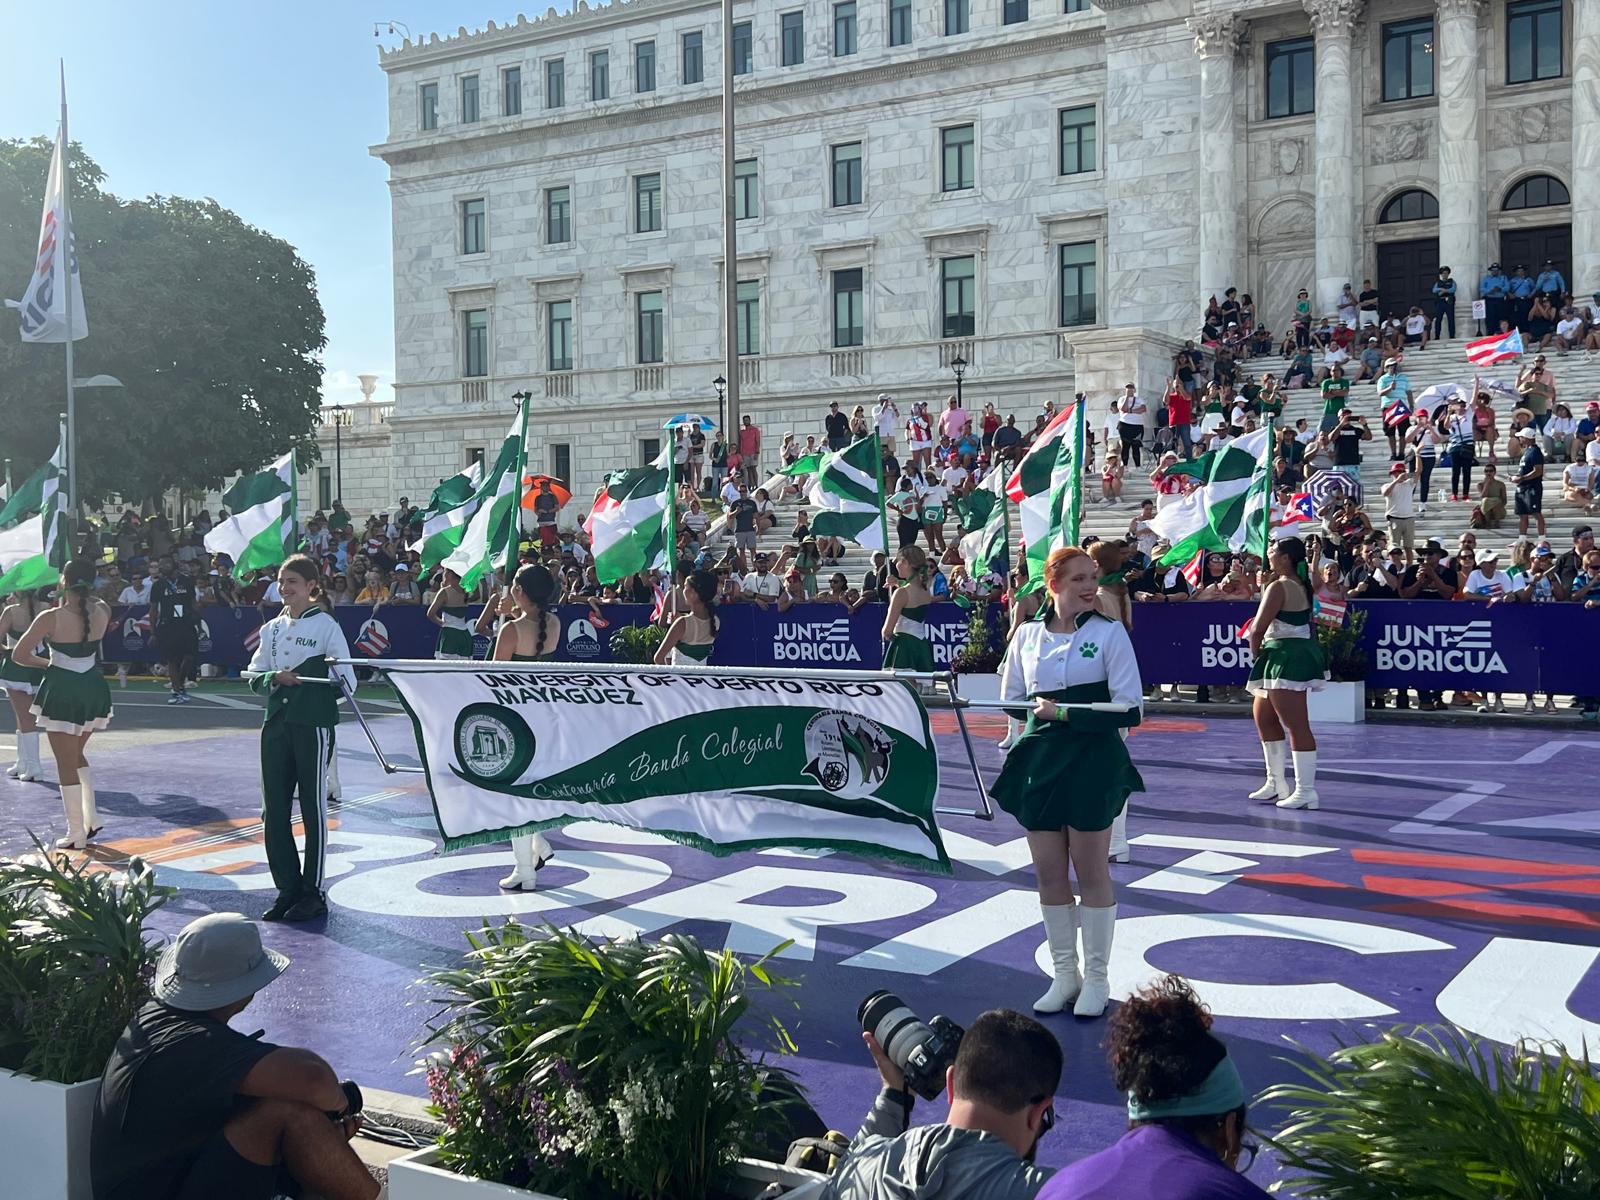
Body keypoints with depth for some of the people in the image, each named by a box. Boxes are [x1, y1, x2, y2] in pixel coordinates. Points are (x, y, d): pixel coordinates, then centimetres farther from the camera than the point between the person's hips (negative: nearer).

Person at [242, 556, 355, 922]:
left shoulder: (326, 626, -3)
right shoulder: (272, 628, 14)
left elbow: (347, 679, -6)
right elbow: (253, 676, 10)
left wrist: (335, 683, -25)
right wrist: (275, 679, -9)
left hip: (314, 724, -6)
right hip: (276, 723, 6)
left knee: (313, 809, 1)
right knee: (274, 810, 6)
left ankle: (313, 894, 10)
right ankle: (288, 890, 17)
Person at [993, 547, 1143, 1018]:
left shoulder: (1109, 632, -5)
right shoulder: (1027, 635, 5)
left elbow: (1130, 709, -10)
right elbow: (1009, 700, 12)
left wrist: (1067, 713, -14)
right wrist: (1037, 712, -6)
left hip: (1092, 763, -3)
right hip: (1039, 762, 4)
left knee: (1091, 872, 4)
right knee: (1049, 873, 8)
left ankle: (1096, 978, 18)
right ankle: (1064, 974, 23)